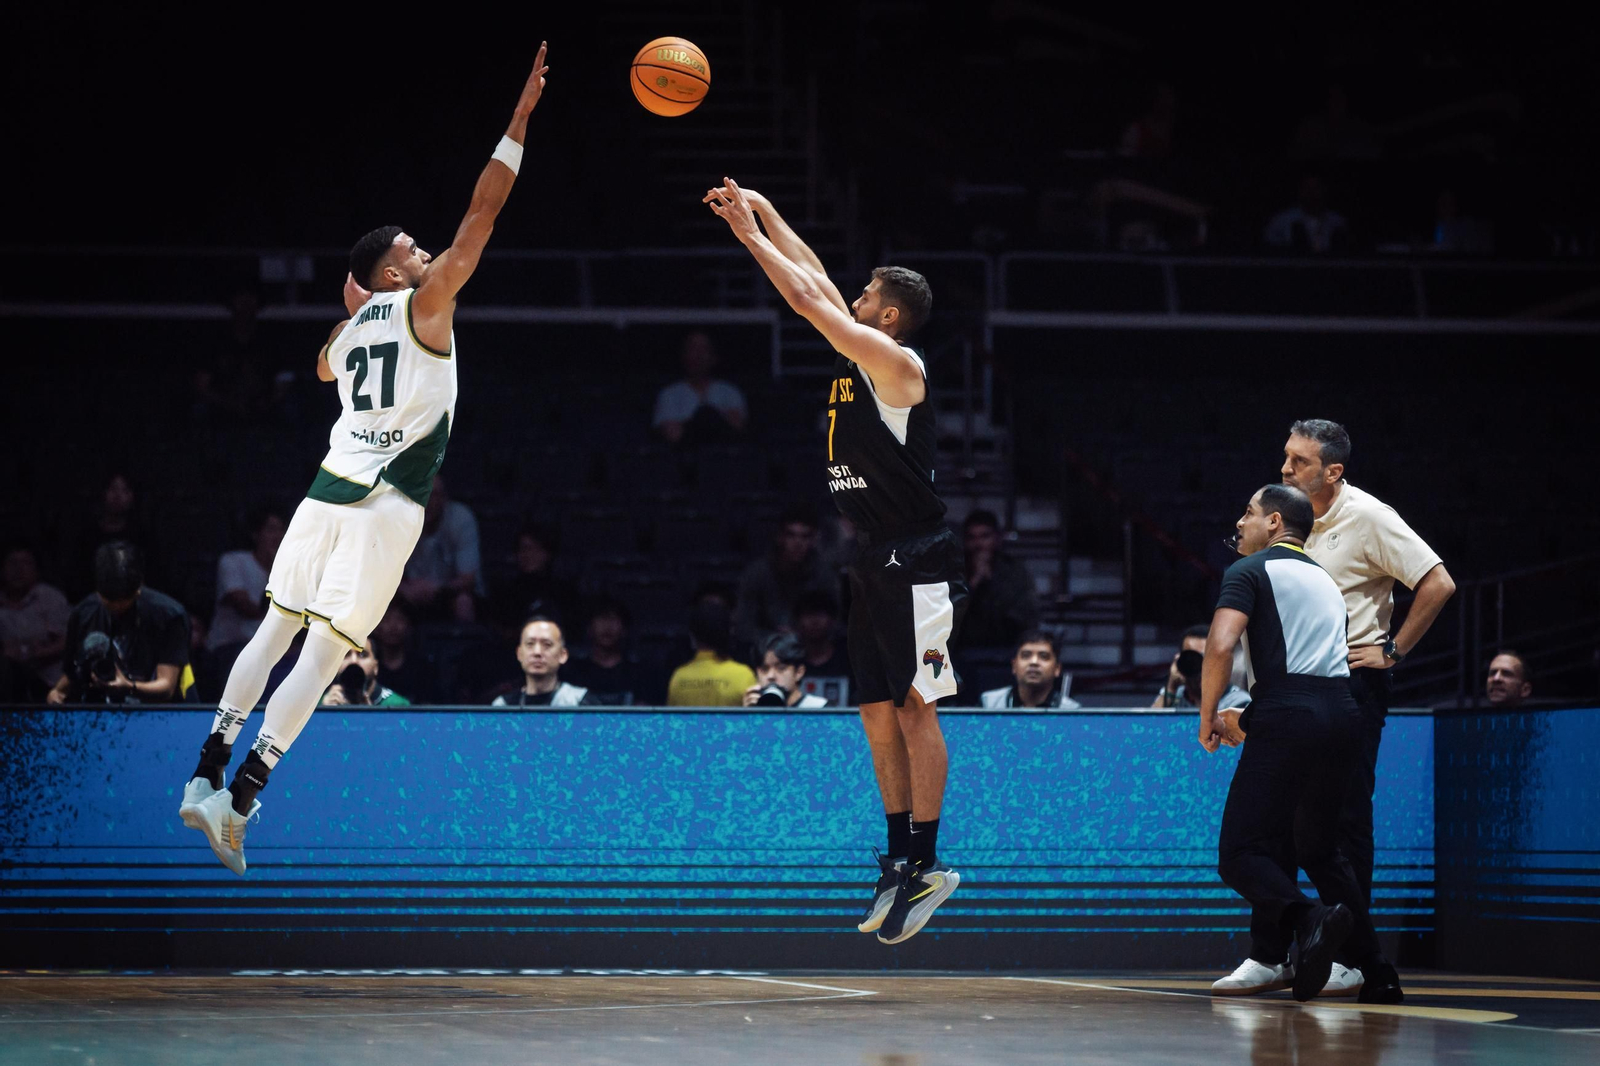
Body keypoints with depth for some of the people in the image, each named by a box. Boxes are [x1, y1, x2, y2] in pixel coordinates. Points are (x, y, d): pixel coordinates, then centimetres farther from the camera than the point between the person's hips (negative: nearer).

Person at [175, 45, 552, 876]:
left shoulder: (347, 330, 17)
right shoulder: (424, 305, -2)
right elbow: (479, 221, -7)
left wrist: (348, 310, 39)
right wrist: (519, 123, -6)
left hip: (331, 488, 6)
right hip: (388, 504, -6)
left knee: (278, 626, 15)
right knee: (325, 650, -7)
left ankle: (207, 776, 11)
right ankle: (239, 799, -15)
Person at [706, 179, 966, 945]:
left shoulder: (896, 362, -11)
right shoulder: (859, 358, 13)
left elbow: (806, 300, -15)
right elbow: (814, 282, 22)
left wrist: (751, 237, -6)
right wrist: (763, 213, 21)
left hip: (915, 563, -9)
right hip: (875, 563, 9)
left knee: (913, 707, -8)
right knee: (879, 713, 8)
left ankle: (926, 864, -5)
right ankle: (901, 861, 12)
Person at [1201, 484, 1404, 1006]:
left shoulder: (1250, 571, 4)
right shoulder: (1324, 579, 26)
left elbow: (1220, 645, -12)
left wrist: (1208, 717, 0)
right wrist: (1247, 718, 32)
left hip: (1288, 719, -7)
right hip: (1343, 716, 7)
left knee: (1240, 854, -5)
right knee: (1317, 846, 21)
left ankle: (1309, 920, -33)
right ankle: (1376, 972, 12)